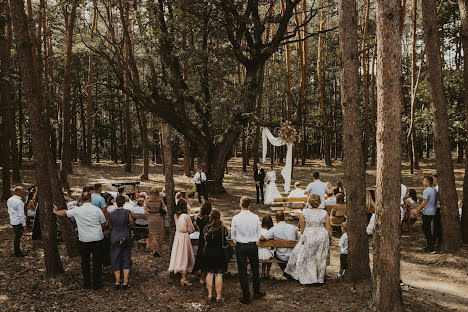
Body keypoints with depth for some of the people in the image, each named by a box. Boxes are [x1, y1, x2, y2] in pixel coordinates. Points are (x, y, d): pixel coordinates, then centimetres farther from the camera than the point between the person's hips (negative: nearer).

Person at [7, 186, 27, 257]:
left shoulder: (9, 200, 7)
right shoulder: (19, 202, -20)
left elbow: (9, 211, 17)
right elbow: (21, 214, -20)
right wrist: (24, 224, -15)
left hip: (12, 221, 8)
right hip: (19, 222, -8)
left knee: (16, 236, 18)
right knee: (17, 237, 1)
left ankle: (17, 251, 27)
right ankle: (17, 252, 9)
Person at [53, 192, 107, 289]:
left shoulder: (77, 210, -4)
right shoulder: (97, 210, -6)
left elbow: (64, 213, 12)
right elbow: (103, 224, 1)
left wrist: (55, 211, 31)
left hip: (83, 240, 1)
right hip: (97, 239, -1)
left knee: (85, 262, 13)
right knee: (97, 262, 7)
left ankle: (87, 284, 19)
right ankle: (96, 284, 11)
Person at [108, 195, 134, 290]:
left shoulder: (111, 214, -5)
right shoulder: (127, 212, -11)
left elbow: (110, 227, 4)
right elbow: (132, 225, -5)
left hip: (115, 239, 1)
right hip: (126, 238, -1)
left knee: (115, 260, 11)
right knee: (126, 259, 8)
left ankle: (117, 281, 9)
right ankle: (125, 282, 5)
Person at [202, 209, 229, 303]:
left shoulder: (206, 228, -4)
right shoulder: (222, 228, -14)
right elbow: (226, 236, 3)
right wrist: (223, 224, 3)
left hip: (208, 253, 3)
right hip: (219, 253, -3)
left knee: (209, 273, 13)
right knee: (218, 274, 4)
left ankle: (210, 295, 18)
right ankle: (219, 296, 9)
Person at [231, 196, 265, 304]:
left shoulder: (236, 218, -12)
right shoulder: (256, 217, -8)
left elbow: (233, 235, -1)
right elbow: (259, 234, 1)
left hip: (240, 247, -2)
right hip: (253, 246, 2)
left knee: (242, 271, 6)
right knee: (255, 269, 19)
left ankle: (246, 297, 12)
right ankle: (257, 292, 32)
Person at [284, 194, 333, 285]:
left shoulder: (304, 212, -7)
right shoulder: (324, 213, -5)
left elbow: (302, 228, 1)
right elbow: (328, 228, 0)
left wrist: (303, 235, 20)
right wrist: (330, 238, 16)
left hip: (309, 237, -2)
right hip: (322, 237, 2)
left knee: (309, 258, 13)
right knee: (321, 258, 14)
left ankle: (311, 278, 15)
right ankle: (320, 279, 23)